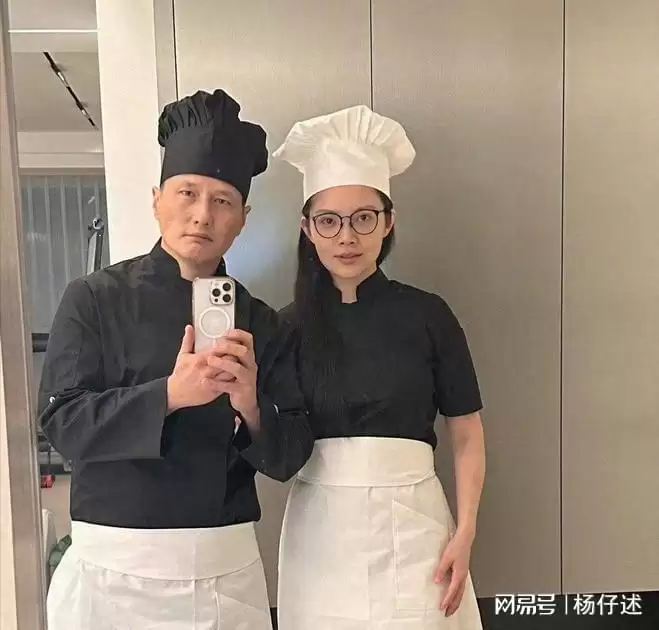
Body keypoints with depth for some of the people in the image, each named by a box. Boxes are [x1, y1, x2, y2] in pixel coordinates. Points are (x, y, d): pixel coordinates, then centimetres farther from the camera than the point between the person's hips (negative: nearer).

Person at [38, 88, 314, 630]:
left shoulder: (260, 322, 0)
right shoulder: (96, 299, -4)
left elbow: (288, 458, -1)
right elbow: (62, 422, -11)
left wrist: (251, 406, -21)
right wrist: (168, 395, -24)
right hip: (116, 566, -2)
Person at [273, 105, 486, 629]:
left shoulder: (427, 315, -5)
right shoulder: (290, 325, 0)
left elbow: (467, 436, 1)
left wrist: (465, 533, -7)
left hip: (409, 524, -1)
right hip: (319, 530, 2)